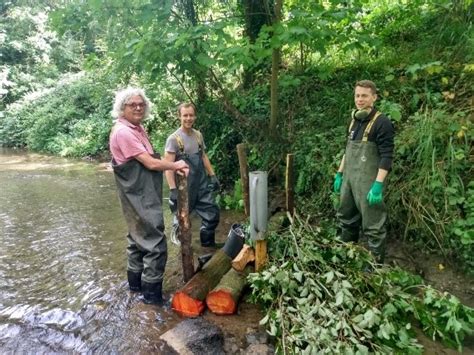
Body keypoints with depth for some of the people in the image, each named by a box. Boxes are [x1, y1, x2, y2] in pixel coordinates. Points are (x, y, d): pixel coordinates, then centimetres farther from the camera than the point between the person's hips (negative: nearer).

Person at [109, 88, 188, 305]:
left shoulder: (137, 128, 11)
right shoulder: (123, 132, -18)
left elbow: (151, 160, 13)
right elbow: (151, 163, -21)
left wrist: (175, 167, 0)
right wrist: (175, 165, -6)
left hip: (142, 194, 10)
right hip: (140, 196, -10)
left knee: (138, 237, 20)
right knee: (155, 242, -4)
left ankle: (135, 281, 36)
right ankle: (152, 293, 9)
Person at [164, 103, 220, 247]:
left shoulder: (198, 135, 7)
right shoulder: (173, 138, -12)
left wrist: (212, 176, 11)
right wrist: (173, 189, -21)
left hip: (202, 183, 6)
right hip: (184, 185, -5)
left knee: (212, 213, 8)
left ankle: (208, 246, 26)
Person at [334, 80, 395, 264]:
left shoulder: (381, 122, -10)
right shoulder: (355, 121, 13)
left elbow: (386, 156, -16)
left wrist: (378, 184, -22)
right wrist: (339, 174, 18)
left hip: (368, 181, -8)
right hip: (349, 178, 8)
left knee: (372, 225, -1)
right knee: (346, 219, 18)